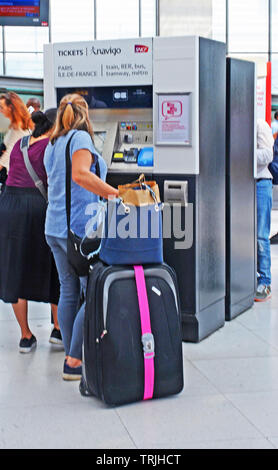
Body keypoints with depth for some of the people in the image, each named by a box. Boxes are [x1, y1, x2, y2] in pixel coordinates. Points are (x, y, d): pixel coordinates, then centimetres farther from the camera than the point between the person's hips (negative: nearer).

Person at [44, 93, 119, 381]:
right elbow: (80, 175, -23)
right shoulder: (80, 137, -7)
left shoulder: (52, 145, 19)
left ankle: (70, 357, 17)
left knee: (69, 292, 12)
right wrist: (117, 194, -22)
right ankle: (74, 362, -3)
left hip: (54, 228, 9)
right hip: (79, 227, -9)